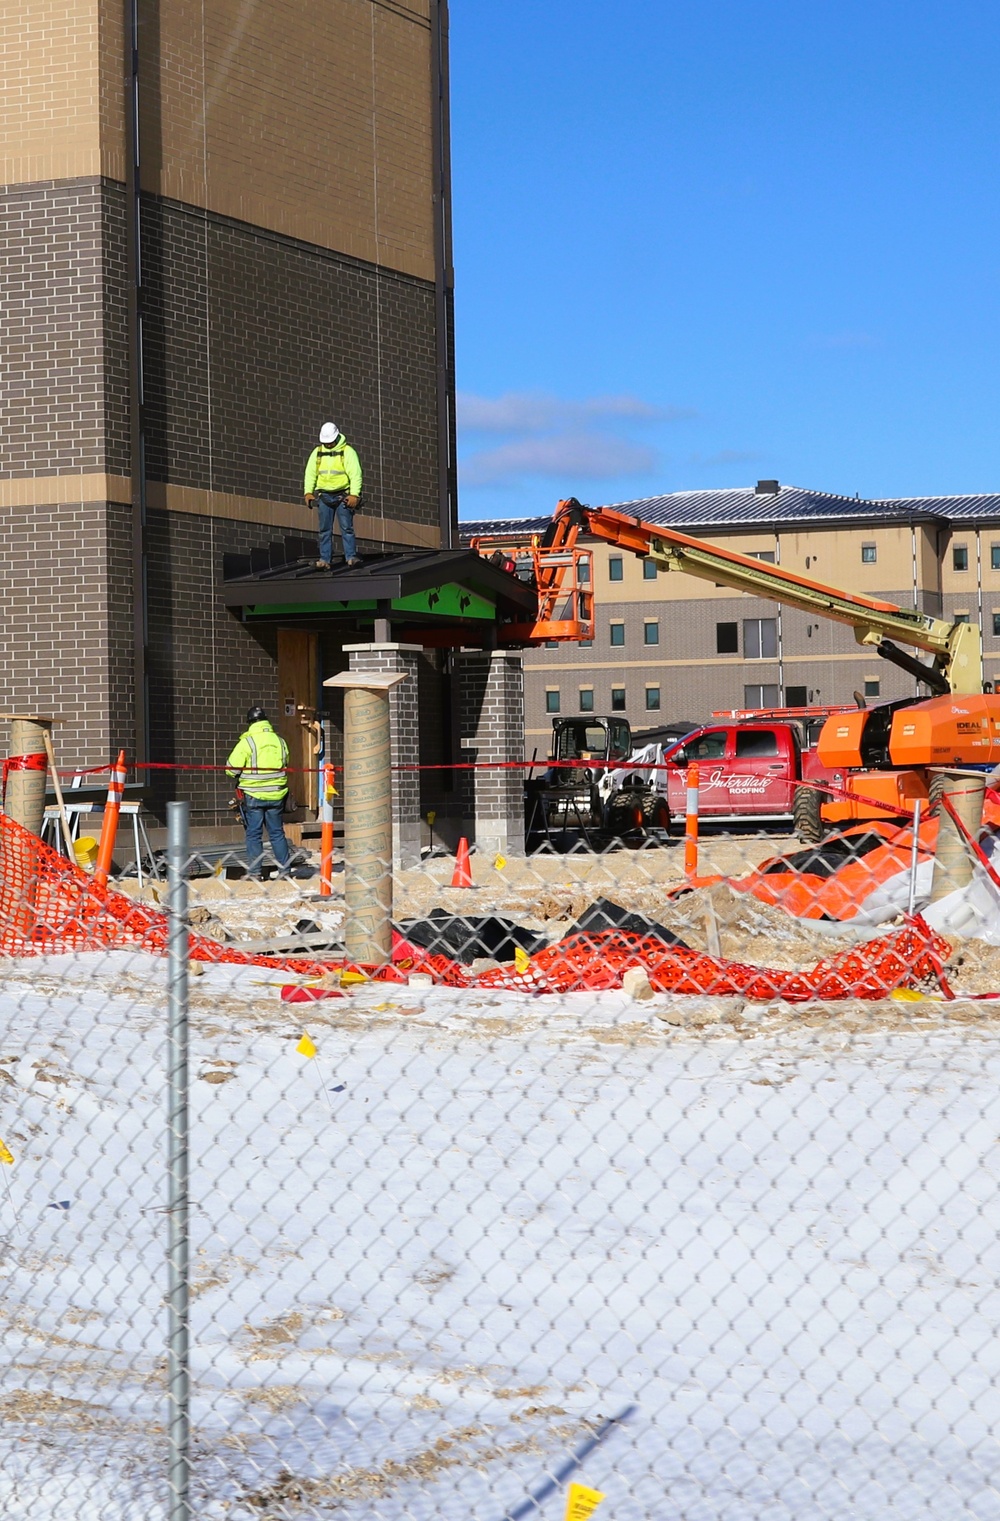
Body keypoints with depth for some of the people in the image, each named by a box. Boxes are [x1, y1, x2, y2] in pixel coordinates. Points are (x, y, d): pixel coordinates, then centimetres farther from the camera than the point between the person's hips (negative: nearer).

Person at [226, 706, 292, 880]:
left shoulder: (246, 742, -11)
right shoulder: (280, 742, 5)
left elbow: (232, 768, -11)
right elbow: (285, 765, 15)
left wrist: (239, 776, 10)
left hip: (253, 795, -4)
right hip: (276, 795, 4)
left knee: (254, 834, 3)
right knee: (277, 833, 13)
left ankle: (255, 872, 3)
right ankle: (285, 868, 15)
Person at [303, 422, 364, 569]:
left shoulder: (347, 452, -3)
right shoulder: (317, 452, 9)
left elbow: (355, 474, -9)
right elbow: (310, 473, 10)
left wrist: (354, 495, -18)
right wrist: (308, 492, -1)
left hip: (343, 496, -3)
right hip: (324, 496, 4)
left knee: (347, 528, -6)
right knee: (325, 530, 2)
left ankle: (351, 556, -5)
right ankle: (325, 559, 2)